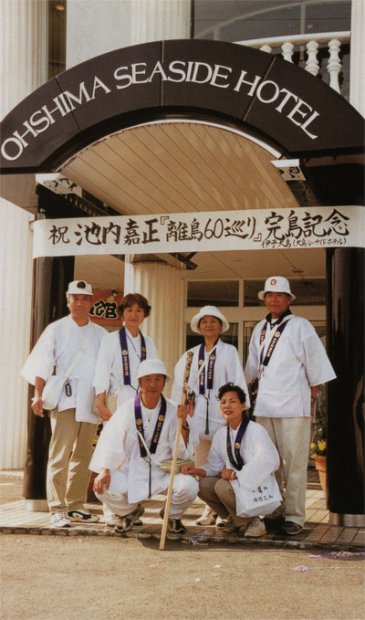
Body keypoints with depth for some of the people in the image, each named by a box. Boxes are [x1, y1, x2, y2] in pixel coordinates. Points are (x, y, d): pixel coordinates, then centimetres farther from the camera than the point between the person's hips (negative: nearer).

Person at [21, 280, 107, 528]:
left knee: (83, 456, 9)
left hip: (90, 403, 4)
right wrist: (39, 394, -14)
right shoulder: (56, 330, 4)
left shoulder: (100, 334, 13)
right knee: (60, 455, -8)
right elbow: (41, 365, -3)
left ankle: (76, 505, 18)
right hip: (65, 399, -4)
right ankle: (57, 509, -6)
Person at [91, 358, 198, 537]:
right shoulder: (127, 410, -4)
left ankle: (172, 516, 11)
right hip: (131, 472, 0)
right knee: (102, 488, -23)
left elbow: (182, 452, -7)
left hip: (164, 472, 0)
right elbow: (110, 442, -8)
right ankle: (129, 511, 15)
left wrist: (182, 423, -21)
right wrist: (104, 471, -20)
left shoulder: (172, 410, -3)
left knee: (189, 486, -27)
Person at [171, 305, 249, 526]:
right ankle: (211, 508, 16)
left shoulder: (229, 352, 4)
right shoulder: (191, 355, 14)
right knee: (202, 465, 7)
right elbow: (180, 384, 11)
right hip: (198, 414, 4)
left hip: (222, 413, -4)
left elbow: (238, 382, -3)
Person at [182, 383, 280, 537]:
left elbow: (268, 461, -32)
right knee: (203, 484, -11)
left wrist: (236, 475, -28)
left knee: (223, 486, -28)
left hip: (258, 486, -7)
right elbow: (215, 466, 10)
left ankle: (252, 522, -4)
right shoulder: (221, 434, 6)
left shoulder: (256, 430, -17)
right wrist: (197, 471, -11)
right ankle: (235, 520, 10)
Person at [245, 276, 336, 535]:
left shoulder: (301, 326, -2)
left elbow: (315, 362, -2)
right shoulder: (260, 329, 15)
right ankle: (274, 512, 19)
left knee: (294, 462, -5)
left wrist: (314, 394, -2)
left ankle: (294, 516, 0)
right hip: (265, 404, 6)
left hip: (294, 404, -5)